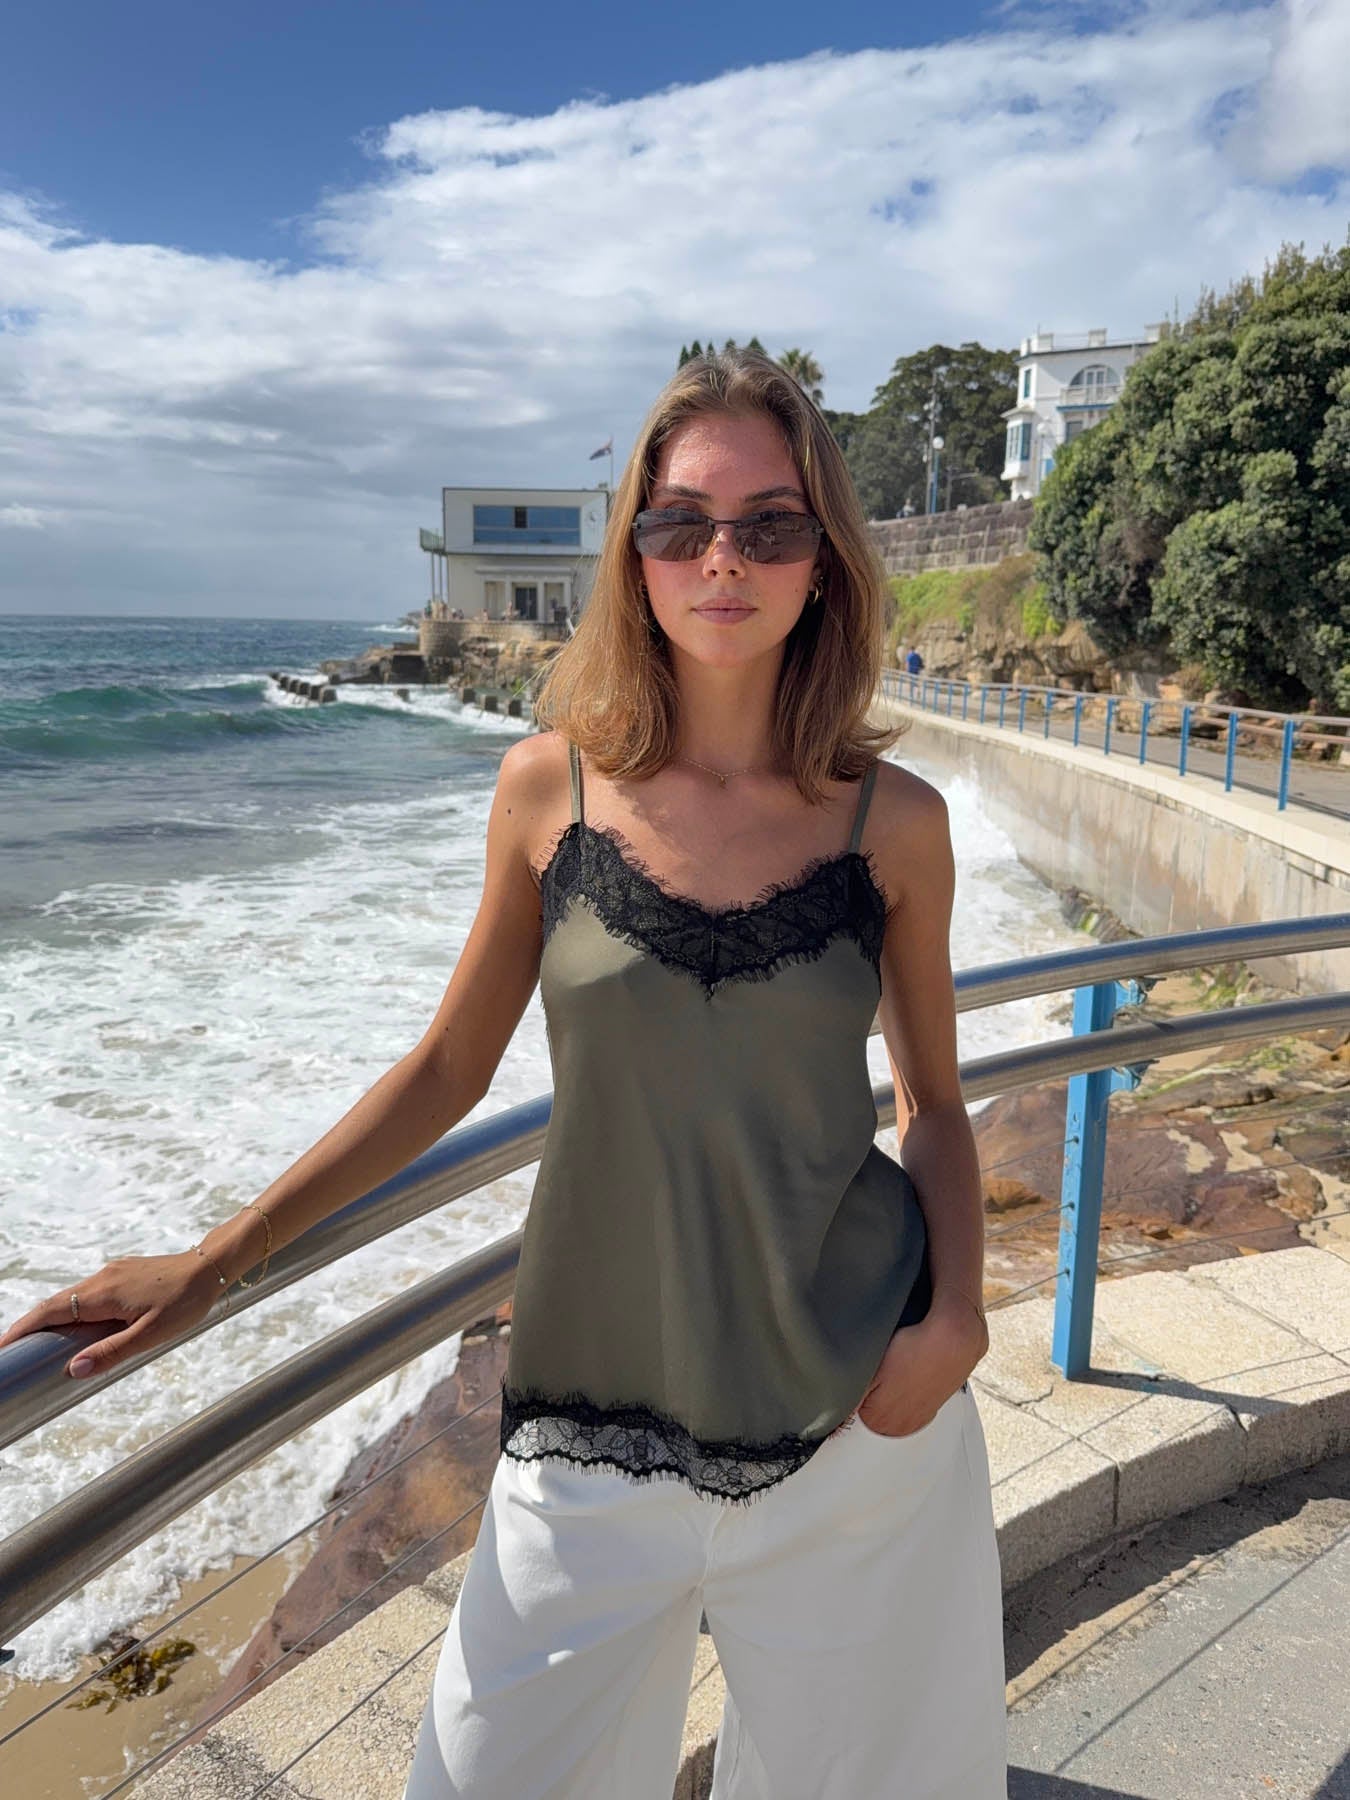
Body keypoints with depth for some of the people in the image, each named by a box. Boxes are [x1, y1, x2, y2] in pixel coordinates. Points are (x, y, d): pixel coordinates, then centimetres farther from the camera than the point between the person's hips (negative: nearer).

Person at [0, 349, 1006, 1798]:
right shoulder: (550, 786, -6)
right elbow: (447, 1069, 3)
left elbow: (933, 1101, 6)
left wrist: (957, 1312, -12)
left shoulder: (893, 821, -6)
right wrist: (210, 1264, 4)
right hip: (600, 1422, 0)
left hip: (854, 1414, 1)